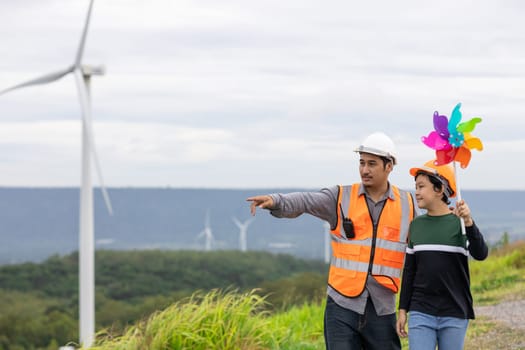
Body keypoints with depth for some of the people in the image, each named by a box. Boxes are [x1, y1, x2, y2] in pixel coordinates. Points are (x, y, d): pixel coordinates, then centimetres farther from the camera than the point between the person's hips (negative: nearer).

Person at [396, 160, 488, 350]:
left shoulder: (459, 223, -3)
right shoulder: (416, 225, 8)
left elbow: (480, 254, -18)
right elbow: (409, 270, 13)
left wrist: (468, 222, -31)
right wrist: (403, 310, 12)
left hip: (454, 314, -2)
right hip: (421, 312, 2)